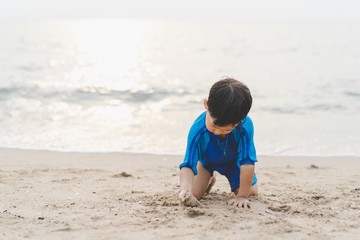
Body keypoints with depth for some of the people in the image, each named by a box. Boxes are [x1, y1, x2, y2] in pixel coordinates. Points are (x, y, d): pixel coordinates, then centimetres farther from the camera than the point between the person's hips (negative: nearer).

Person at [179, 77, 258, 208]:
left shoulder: (245, 126, -44)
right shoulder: (198, 130, -42)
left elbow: (247, 162, -38)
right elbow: (188, 165, -41)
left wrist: (242, 196, -38)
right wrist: (186, 189, -61)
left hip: (234, 161, 0)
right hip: (207, 160, 0)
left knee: (252, 192, -6)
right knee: (194, 195, -9)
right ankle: (209, 180, 27)